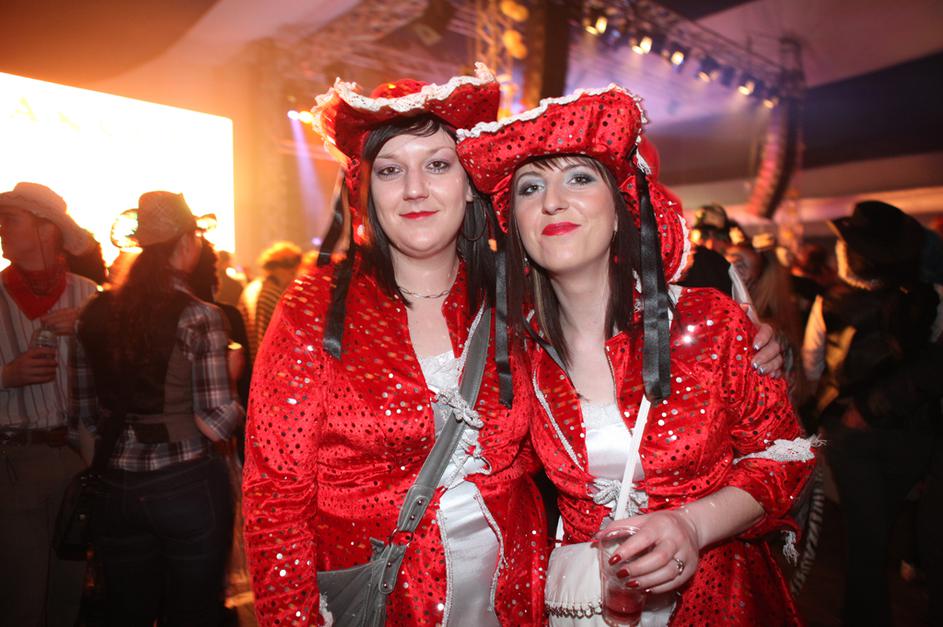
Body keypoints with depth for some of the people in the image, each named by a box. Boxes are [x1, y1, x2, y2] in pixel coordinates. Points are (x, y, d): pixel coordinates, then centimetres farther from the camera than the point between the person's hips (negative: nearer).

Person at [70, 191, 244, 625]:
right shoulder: (199, 318, -14)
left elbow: (84, 414, 7)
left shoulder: (96, 312, 1)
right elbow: (216, 424, -16)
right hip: (186, 486, -4)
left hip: (114, 488, 5)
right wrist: (239, 404, 4)